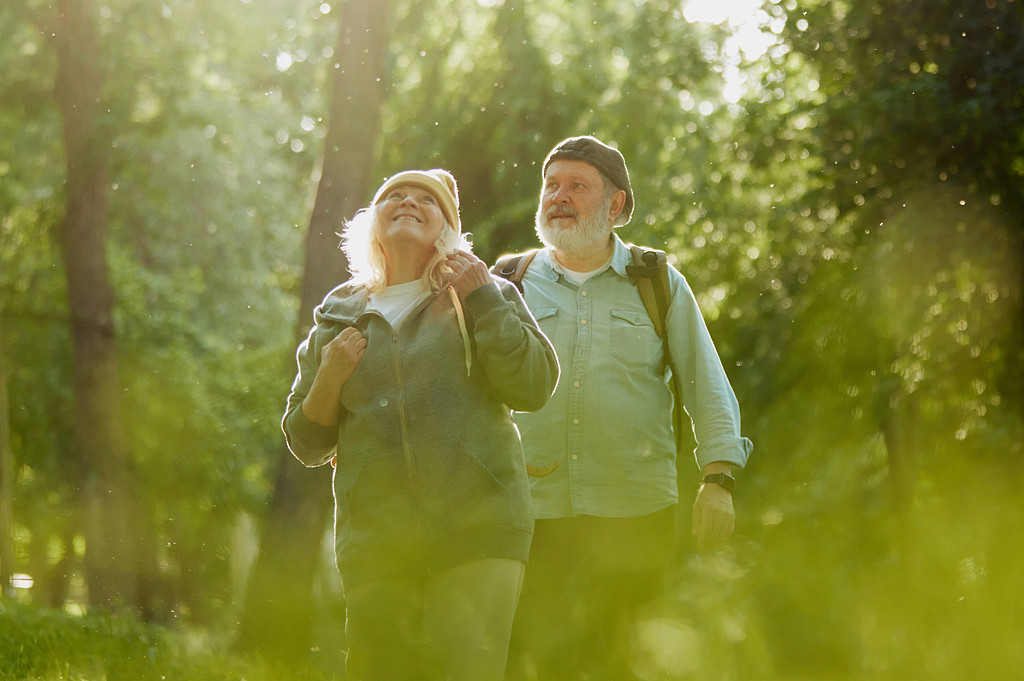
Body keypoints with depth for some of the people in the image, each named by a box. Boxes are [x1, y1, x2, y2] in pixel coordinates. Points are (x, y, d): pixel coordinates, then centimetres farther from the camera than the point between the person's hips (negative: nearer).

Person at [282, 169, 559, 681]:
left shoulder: (488, 297, 12)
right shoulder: (337, 318, 17)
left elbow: (534, 388, -2)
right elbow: (307, 445, 18)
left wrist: (483, 299, -4)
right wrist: (329, 380, 0)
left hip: (476, 528, -2)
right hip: (373, 538, 2)